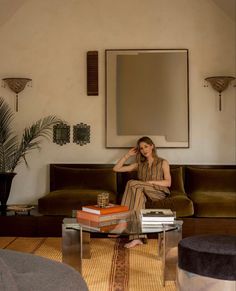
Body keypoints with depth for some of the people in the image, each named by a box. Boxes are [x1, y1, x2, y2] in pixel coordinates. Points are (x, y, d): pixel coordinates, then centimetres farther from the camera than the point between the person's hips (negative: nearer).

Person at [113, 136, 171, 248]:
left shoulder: (163, 163, 12)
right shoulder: (139, 164, 22)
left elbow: (168, 183, -3)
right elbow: (116, 168, 15)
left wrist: (150, 182, -14)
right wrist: (128, 155, 11)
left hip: (159, 193, -3)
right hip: (144, 193, 3)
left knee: (132, 183, -28)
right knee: (139, 192, -36)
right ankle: (136, 237, -46)